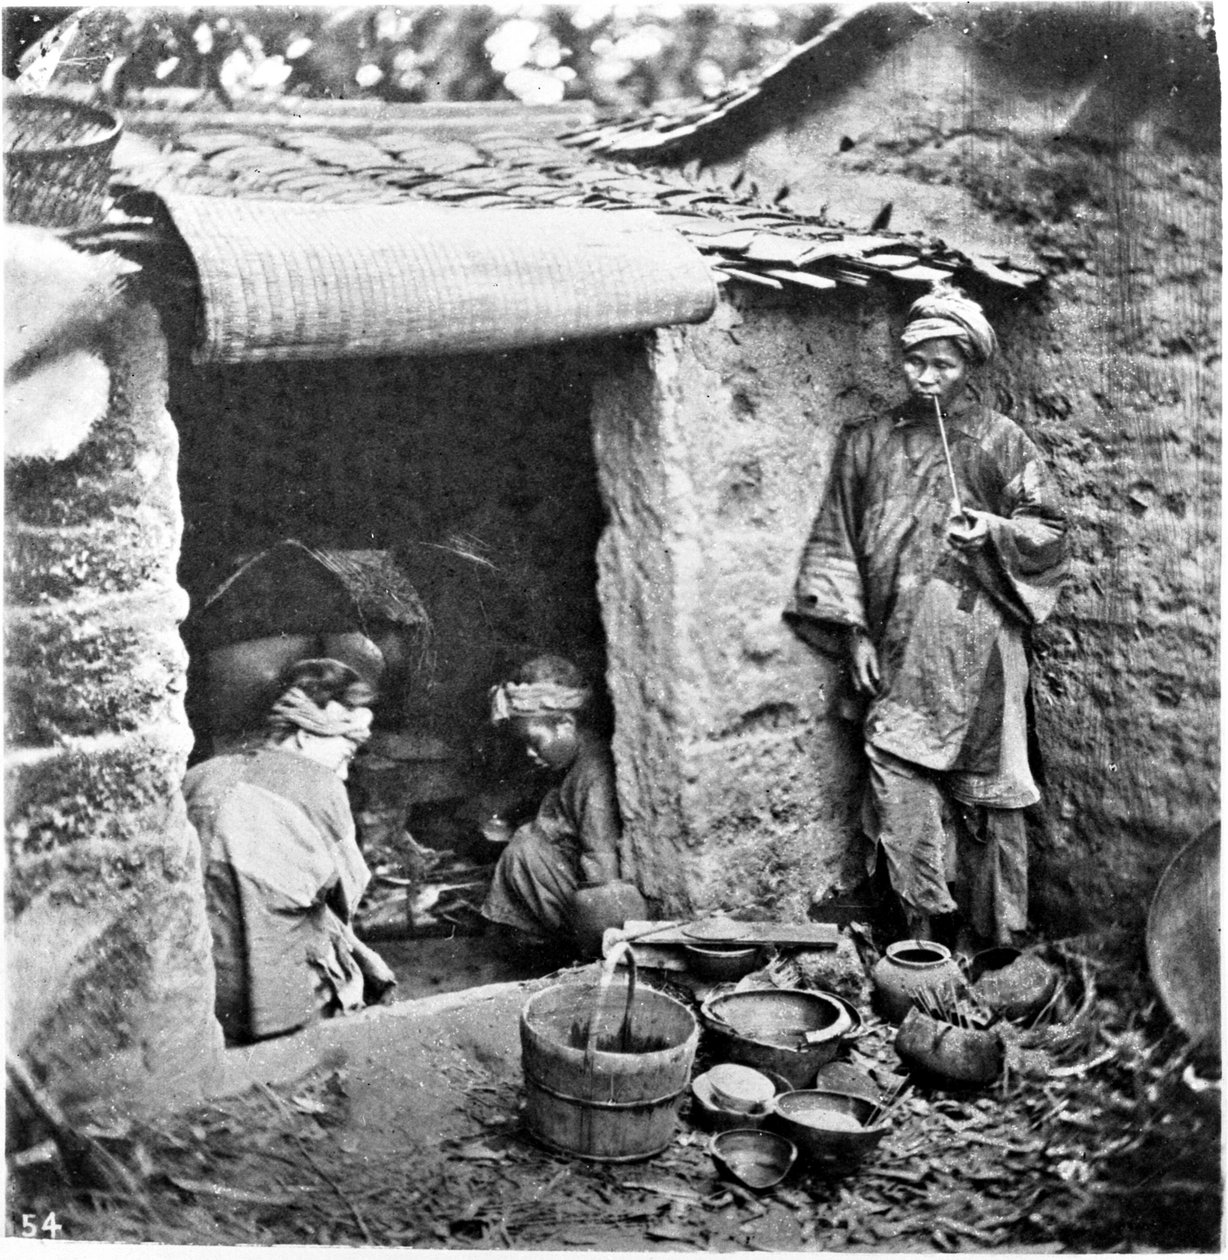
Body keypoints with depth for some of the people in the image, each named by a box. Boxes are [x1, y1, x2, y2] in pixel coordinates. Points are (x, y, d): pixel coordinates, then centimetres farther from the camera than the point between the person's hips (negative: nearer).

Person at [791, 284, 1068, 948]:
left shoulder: (1000, 440, 5)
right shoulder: (868, 443, 10)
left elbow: (1049, 531, 8)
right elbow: (835, 542, 10)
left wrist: (994, 531, -12)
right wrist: (854, 632, 2)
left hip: (978, 651, -1)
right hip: (897, 656, 2)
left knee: (987, 792, 4)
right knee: (898, 785, -5)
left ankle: (998, 933, 16)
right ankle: (920, 924, 7)